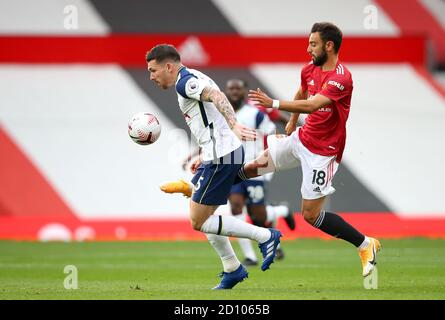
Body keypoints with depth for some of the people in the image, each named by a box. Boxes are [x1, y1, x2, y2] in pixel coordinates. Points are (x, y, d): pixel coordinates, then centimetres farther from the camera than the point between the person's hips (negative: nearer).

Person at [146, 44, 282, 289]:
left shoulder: (184, 82, -11)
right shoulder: (193, 79, 21)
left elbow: (216, 96, -29)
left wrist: (234, 126, -44)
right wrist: (203, 158, 26)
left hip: (221, 156, -10)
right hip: (223, 154, 10)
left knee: (198, 221, -6)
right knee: (203, 217, 18)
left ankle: (264, 236, -5)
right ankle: (232, 270, 22)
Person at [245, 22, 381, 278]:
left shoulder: (341, 78, -25)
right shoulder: (310, 69, 1)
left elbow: (312, 105, -37)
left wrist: (273, 103, -43)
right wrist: (292, 122, 32)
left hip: (322, 151, -7)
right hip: (302, 137, 7)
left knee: (311, 215, -7)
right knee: (253, 167, 3)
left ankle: (366, 245, 4)